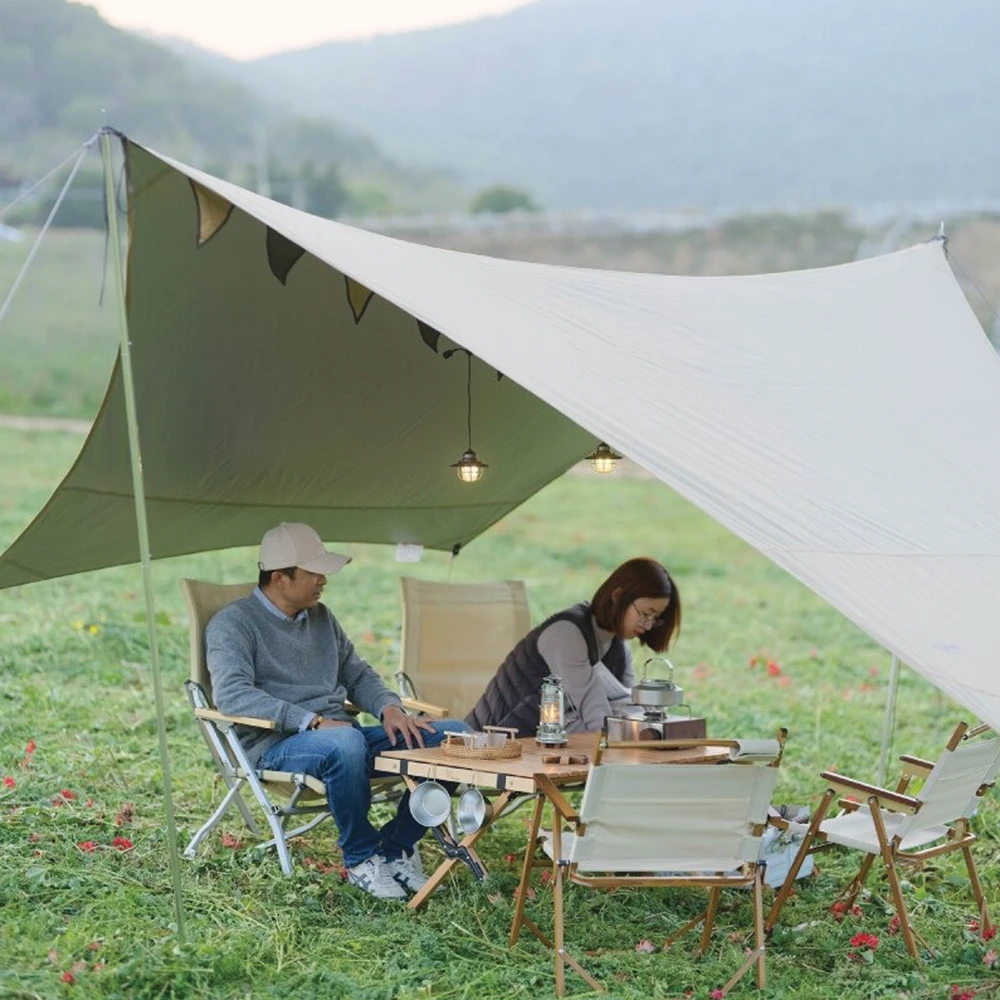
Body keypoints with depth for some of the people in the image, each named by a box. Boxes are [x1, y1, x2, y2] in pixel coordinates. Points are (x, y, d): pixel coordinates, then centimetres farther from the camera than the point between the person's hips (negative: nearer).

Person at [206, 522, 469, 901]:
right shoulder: (233, 624, -3)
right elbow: (231, 693, -19)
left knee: (452, 734, -9)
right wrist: (311, 721, -26)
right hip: (279, 747, -7)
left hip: (346, 736, 7)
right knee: (344, 743, -42)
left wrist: (389, 709, 2)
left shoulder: (321, 617, 21)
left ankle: (395, 847, -6)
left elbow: (358, 675, 26)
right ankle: (361, 860, -20)